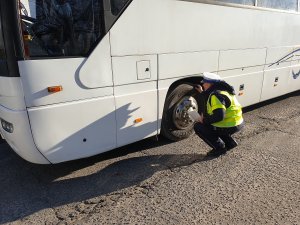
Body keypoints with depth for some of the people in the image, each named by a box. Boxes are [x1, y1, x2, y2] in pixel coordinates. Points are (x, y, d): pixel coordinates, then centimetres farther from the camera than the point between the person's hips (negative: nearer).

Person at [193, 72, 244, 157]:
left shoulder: (216, 95, -22)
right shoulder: (220, 90, 10)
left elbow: (219, 116, -30)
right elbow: (210, 101, 27)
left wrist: (204, 120, -17)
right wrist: (202, 93, 26)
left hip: (230, 126, -10)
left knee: (198, 126, -5)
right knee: (208, 124, 30)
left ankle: (220, 148, -2)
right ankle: (230, 142, 22)